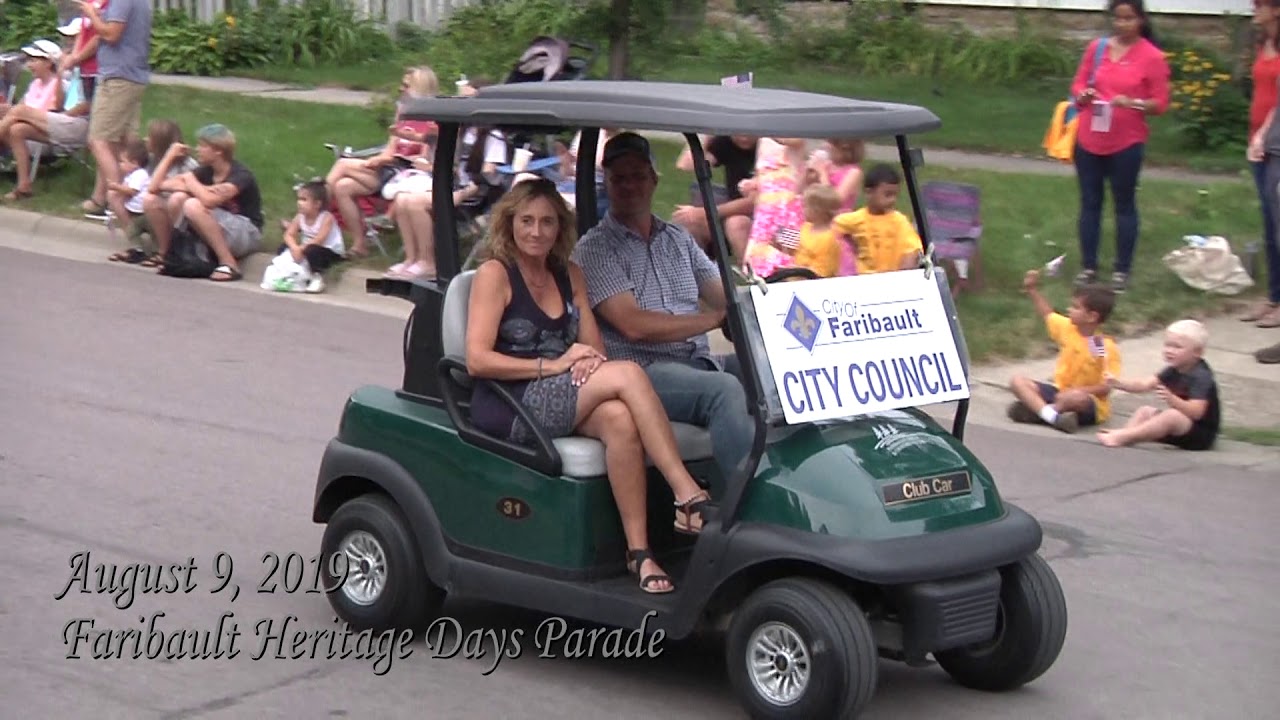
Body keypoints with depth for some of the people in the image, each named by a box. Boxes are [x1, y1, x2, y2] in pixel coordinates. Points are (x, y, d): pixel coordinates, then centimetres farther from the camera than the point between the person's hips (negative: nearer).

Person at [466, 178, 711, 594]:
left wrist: (590, 360, -9)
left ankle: (638, 550, -33)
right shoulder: (494, 274, 0)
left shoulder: (570, 275, 18)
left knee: (619, 419, -32)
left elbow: (595, 350, 17)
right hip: (509, 406, -5)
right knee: (627, 374, -28)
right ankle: (688, 496, -32)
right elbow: (477, 360, -10)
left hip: (565, 400, 5)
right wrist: (552, 365, -16)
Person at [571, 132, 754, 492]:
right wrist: (715, 319, -14)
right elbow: (635, 325, -12)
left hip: (699, 362, 7)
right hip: (643, 370, -6)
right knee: (725, 389, -33)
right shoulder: (594, 249, 0)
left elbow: (726, 298, 14)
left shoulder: (679, 239, 22)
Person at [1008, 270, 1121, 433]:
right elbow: (1048, 314, 20)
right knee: (1018, 381, -10)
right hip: (1060, 391, 7)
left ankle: (1034, 408, -23)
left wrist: (1075, 391, -31)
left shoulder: (1107, 348, -18)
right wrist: (1031, 289, 14)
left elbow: (1106, 387, -21)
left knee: (1077, 397, -43)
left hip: (1090, 404, -7)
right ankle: (1052, 415, -35)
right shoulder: (1067, 328, 0)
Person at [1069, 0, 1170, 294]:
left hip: (1126, 144, -3)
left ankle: (1122, 270, 10)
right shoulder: (1097, 47, 4)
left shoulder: (1152, 57, -7)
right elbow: (1078, 85, 11)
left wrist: (1133, 103, -23)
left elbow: (1160, 103, -5)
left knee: (1124, 205, 5)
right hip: (1089, 141, 3)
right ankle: (1088, 266, 16)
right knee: (1090, 203, 8)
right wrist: (1083, 95, -11)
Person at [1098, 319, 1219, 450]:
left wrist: (1172, 399, -44)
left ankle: (1121, 437, -39)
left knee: (1172, 415, -34)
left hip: (1201, 434, -10)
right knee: (1146, 411, 9)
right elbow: (1144, 384, -1)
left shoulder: (1201, 377, -19)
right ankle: (1126, 434, -22)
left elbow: (1196, 412, -30)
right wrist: (1119, 383, -17)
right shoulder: (1174, 371, 9)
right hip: (1178, 428, 10)